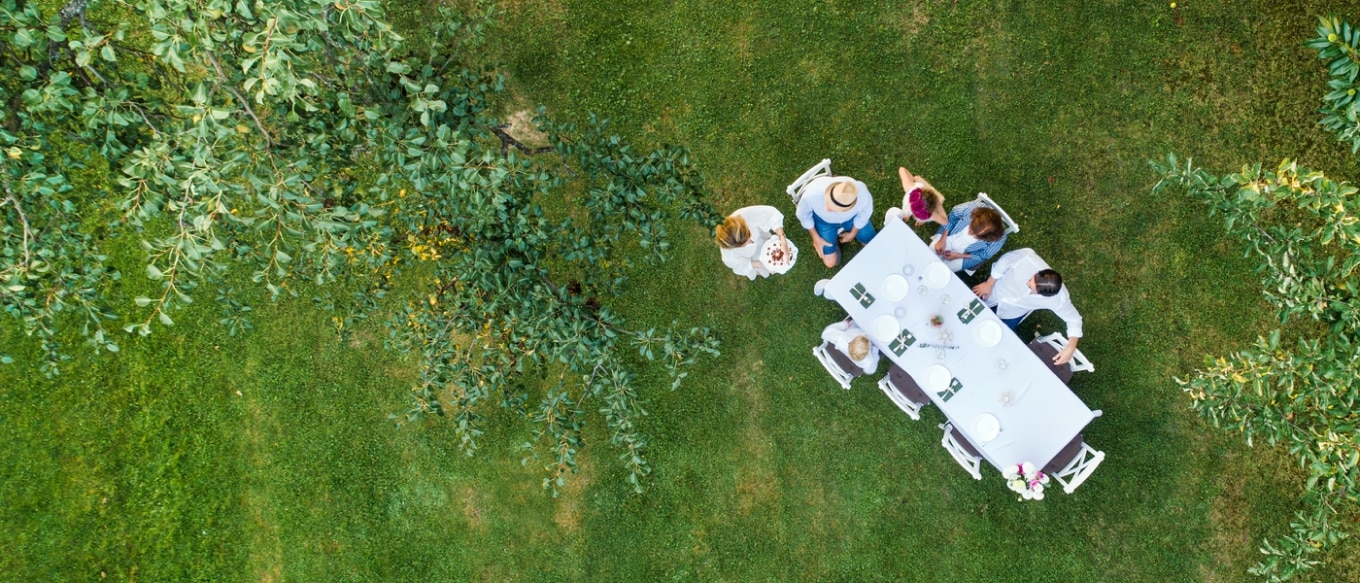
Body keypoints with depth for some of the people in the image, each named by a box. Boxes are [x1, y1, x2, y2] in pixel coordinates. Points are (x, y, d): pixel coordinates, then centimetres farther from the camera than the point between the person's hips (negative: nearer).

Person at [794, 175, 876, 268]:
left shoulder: (863, 196, -42)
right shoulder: (812, 195, -44)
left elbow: (865, 213, -15)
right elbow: (803, 215, -18)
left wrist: (852, 234, 1)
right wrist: (816, 238, -6)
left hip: (851, 217, 1)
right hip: (824, 220, -1)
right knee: (830, 262, 2)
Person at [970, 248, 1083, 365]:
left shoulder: (1058, 300, -40)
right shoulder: (1027, 257, -44)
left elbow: (1074, 319, -20)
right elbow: (1004, 261, -22)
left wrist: (1070, 348, -32)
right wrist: (989, 284, -10)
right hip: (995, 292, 1)